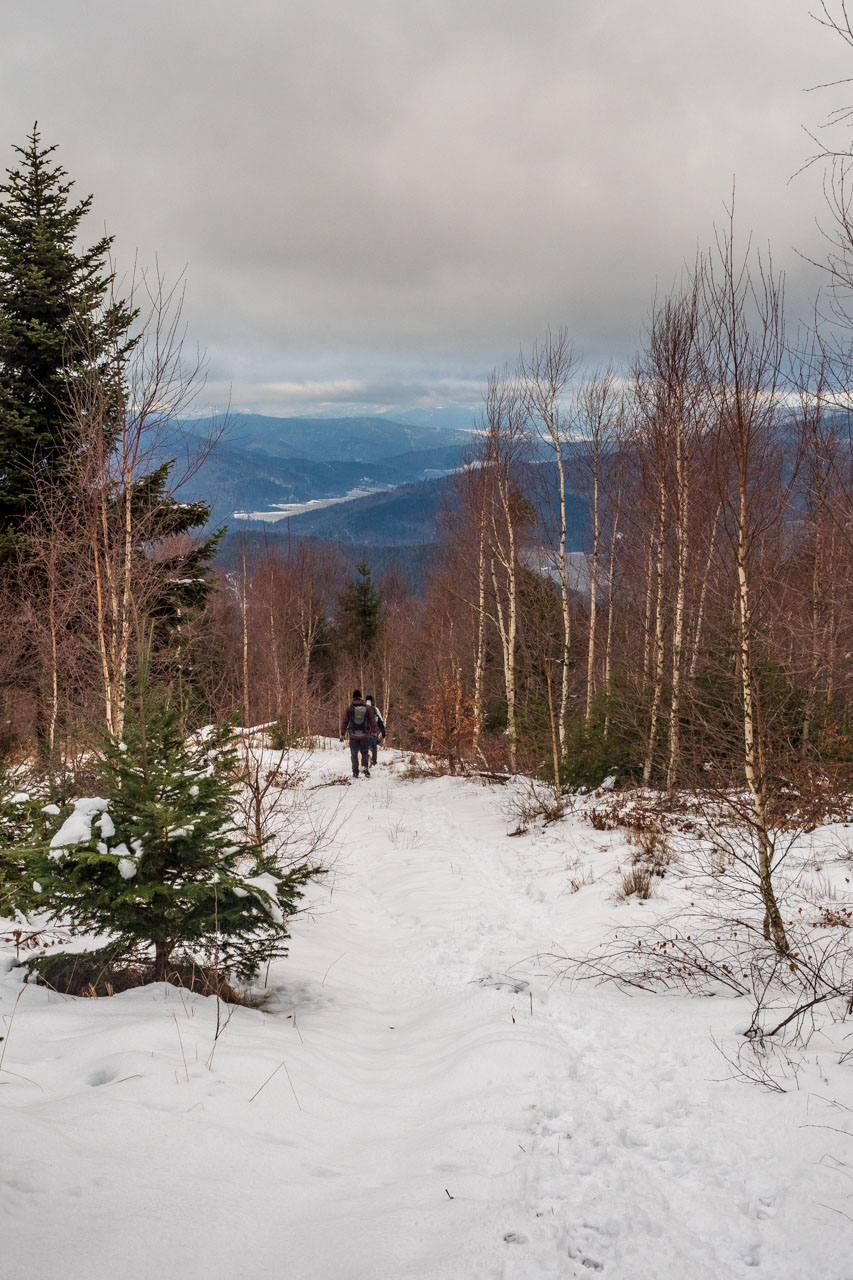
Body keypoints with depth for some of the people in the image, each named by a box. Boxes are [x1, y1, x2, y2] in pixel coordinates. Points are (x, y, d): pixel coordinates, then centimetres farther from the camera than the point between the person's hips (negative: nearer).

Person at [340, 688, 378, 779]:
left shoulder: (349, 708, -2)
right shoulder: (367, 708, 0)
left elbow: (344, 722, 1)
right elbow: (372, 720, 3)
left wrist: (342, 734, 7)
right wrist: (374, 732, 11)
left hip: (353, 735, 0)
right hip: (365, 735, 0)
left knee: (354, 754, 12)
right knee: (365, 753, 13)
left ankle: (355, 772, 11)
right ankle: (365, 766, -9)